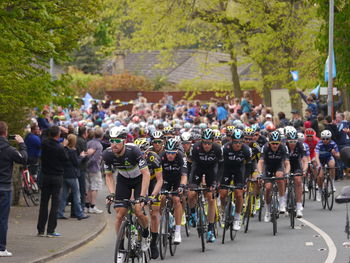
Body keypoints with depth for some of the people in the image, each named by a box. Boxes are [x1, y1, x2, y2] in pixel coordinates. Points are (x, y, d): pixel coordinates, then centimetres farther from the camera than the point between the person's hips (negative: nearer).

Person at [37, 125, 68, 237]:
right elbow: (66, 159, -5)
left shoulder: (44, 144, -5)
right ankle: (51, 231, -1)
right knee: (55, 203, 2)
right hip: (57, 177, -4)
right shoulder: (60, 148, -17)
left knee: (44, 203, 10)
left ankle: (40, 230, 10)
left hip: (45, 177, 4)